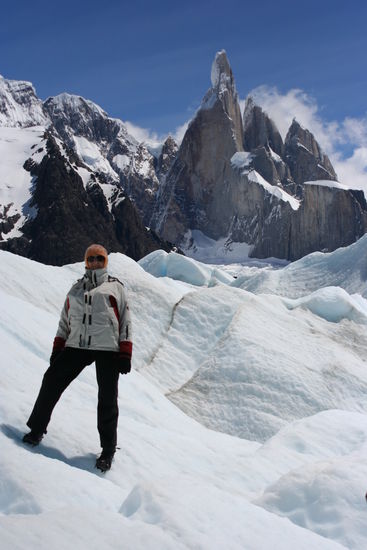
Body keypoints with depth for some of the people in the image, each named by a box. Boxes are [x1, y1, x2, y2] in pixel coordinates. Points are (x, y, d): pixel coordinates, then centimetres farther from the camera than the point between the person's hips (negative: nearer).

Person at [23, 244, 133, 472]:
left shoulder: (115, 286, 9)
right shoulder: (76, 289, 20)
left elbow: (125, 321, 3)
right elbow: (65, 322, 21)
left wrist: (125, 354, -5)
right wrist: (58, 349, 11)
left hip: (108, 348, -3)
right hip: (76, 346, 3)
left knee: (107, 398, -1)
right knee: (52, 381, -1)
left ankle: (108, 449, 13)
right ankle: (37, 429, 18)